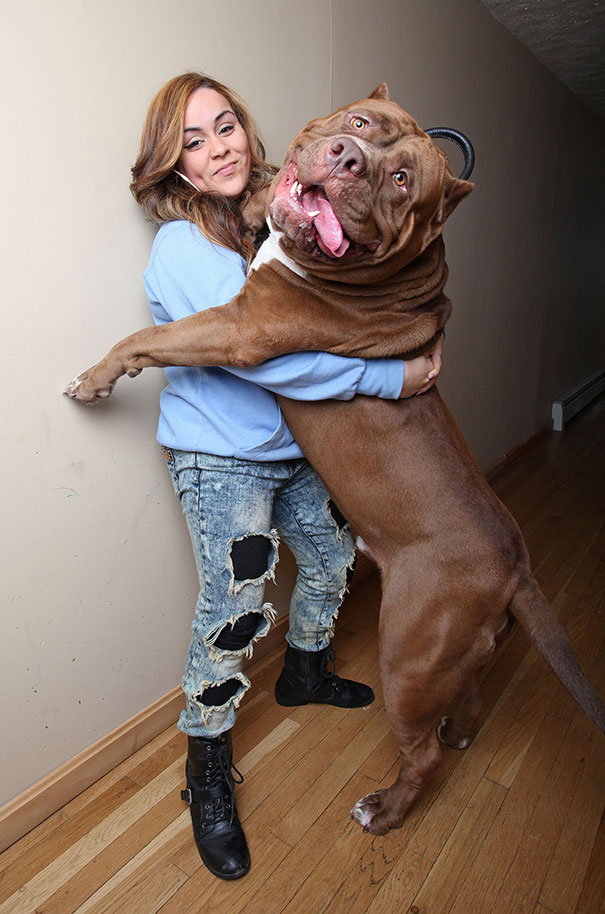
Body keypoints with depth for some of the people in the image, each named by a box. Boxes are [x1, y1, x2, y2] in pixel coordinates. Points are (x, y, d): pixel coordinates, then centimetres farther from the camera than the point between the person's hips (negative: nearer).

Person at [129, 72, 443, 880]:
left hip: (292, 445, 8)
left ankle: (305, 673, 46)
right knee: (235, 609, -8)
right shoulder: (182, 248, -17)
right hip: (221, 455, -7)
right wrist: (387, 378, -26)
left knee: (333, 555, 18)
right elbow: (260, 354, -28)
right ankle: (208, 775, 18)